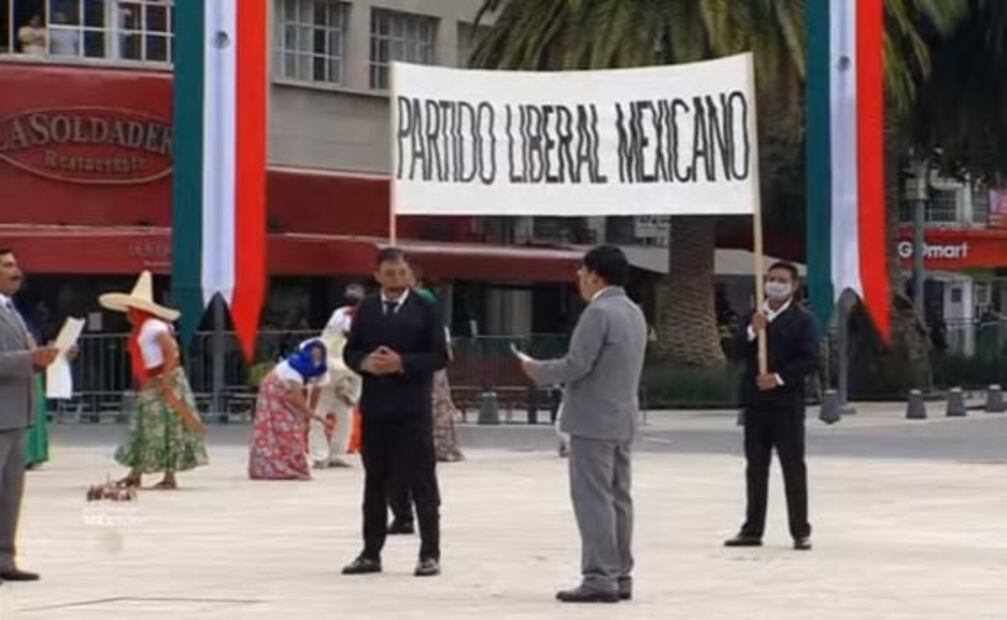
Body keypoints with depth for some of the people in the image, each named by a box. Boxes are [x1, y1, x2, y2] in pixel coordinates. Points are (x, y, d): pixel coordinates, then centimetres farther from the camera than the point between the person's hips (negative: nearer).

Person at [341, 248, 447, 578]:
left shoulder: (424, 309, 0)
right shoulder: (366, 309, 11)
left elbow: (439, 356, -5)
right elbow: (350, 351, 11)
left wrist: (402, 363, -17)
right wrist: (365, 362, -11)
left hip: (412, 407, -4)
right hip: (374, 405, 4)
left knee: (421, 481, -2)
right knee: (375, 481, 9)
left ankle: (430, 554, 2)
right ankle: (371, 553, 16)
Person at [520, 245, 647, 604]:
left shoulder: (598, 312, -16)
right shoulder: (634, 312, 14)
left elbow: (577, 365, -20)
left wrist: (538, 371, -3)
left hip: (594, 419, -9)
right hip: (623, 418, 9)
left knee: (593, 498, -7)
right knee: (618, 497, 11)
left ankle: (600, 578, -9)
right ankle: (621, 576, 14)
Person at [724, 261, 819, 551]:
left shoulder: (802, 319, -2)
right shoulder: (752, 316, 13)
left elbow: (810, 360, -10)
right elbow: (737, 352, 4)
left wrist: (779, 378, -17)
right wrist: (752, 331, -13)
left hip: (787, 401, -5)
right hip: (755, 400, 5)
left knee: (793, 466, -2)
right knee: (756, 467, 9)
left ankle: (800, 531, 1)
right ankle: (753, 529, 14)